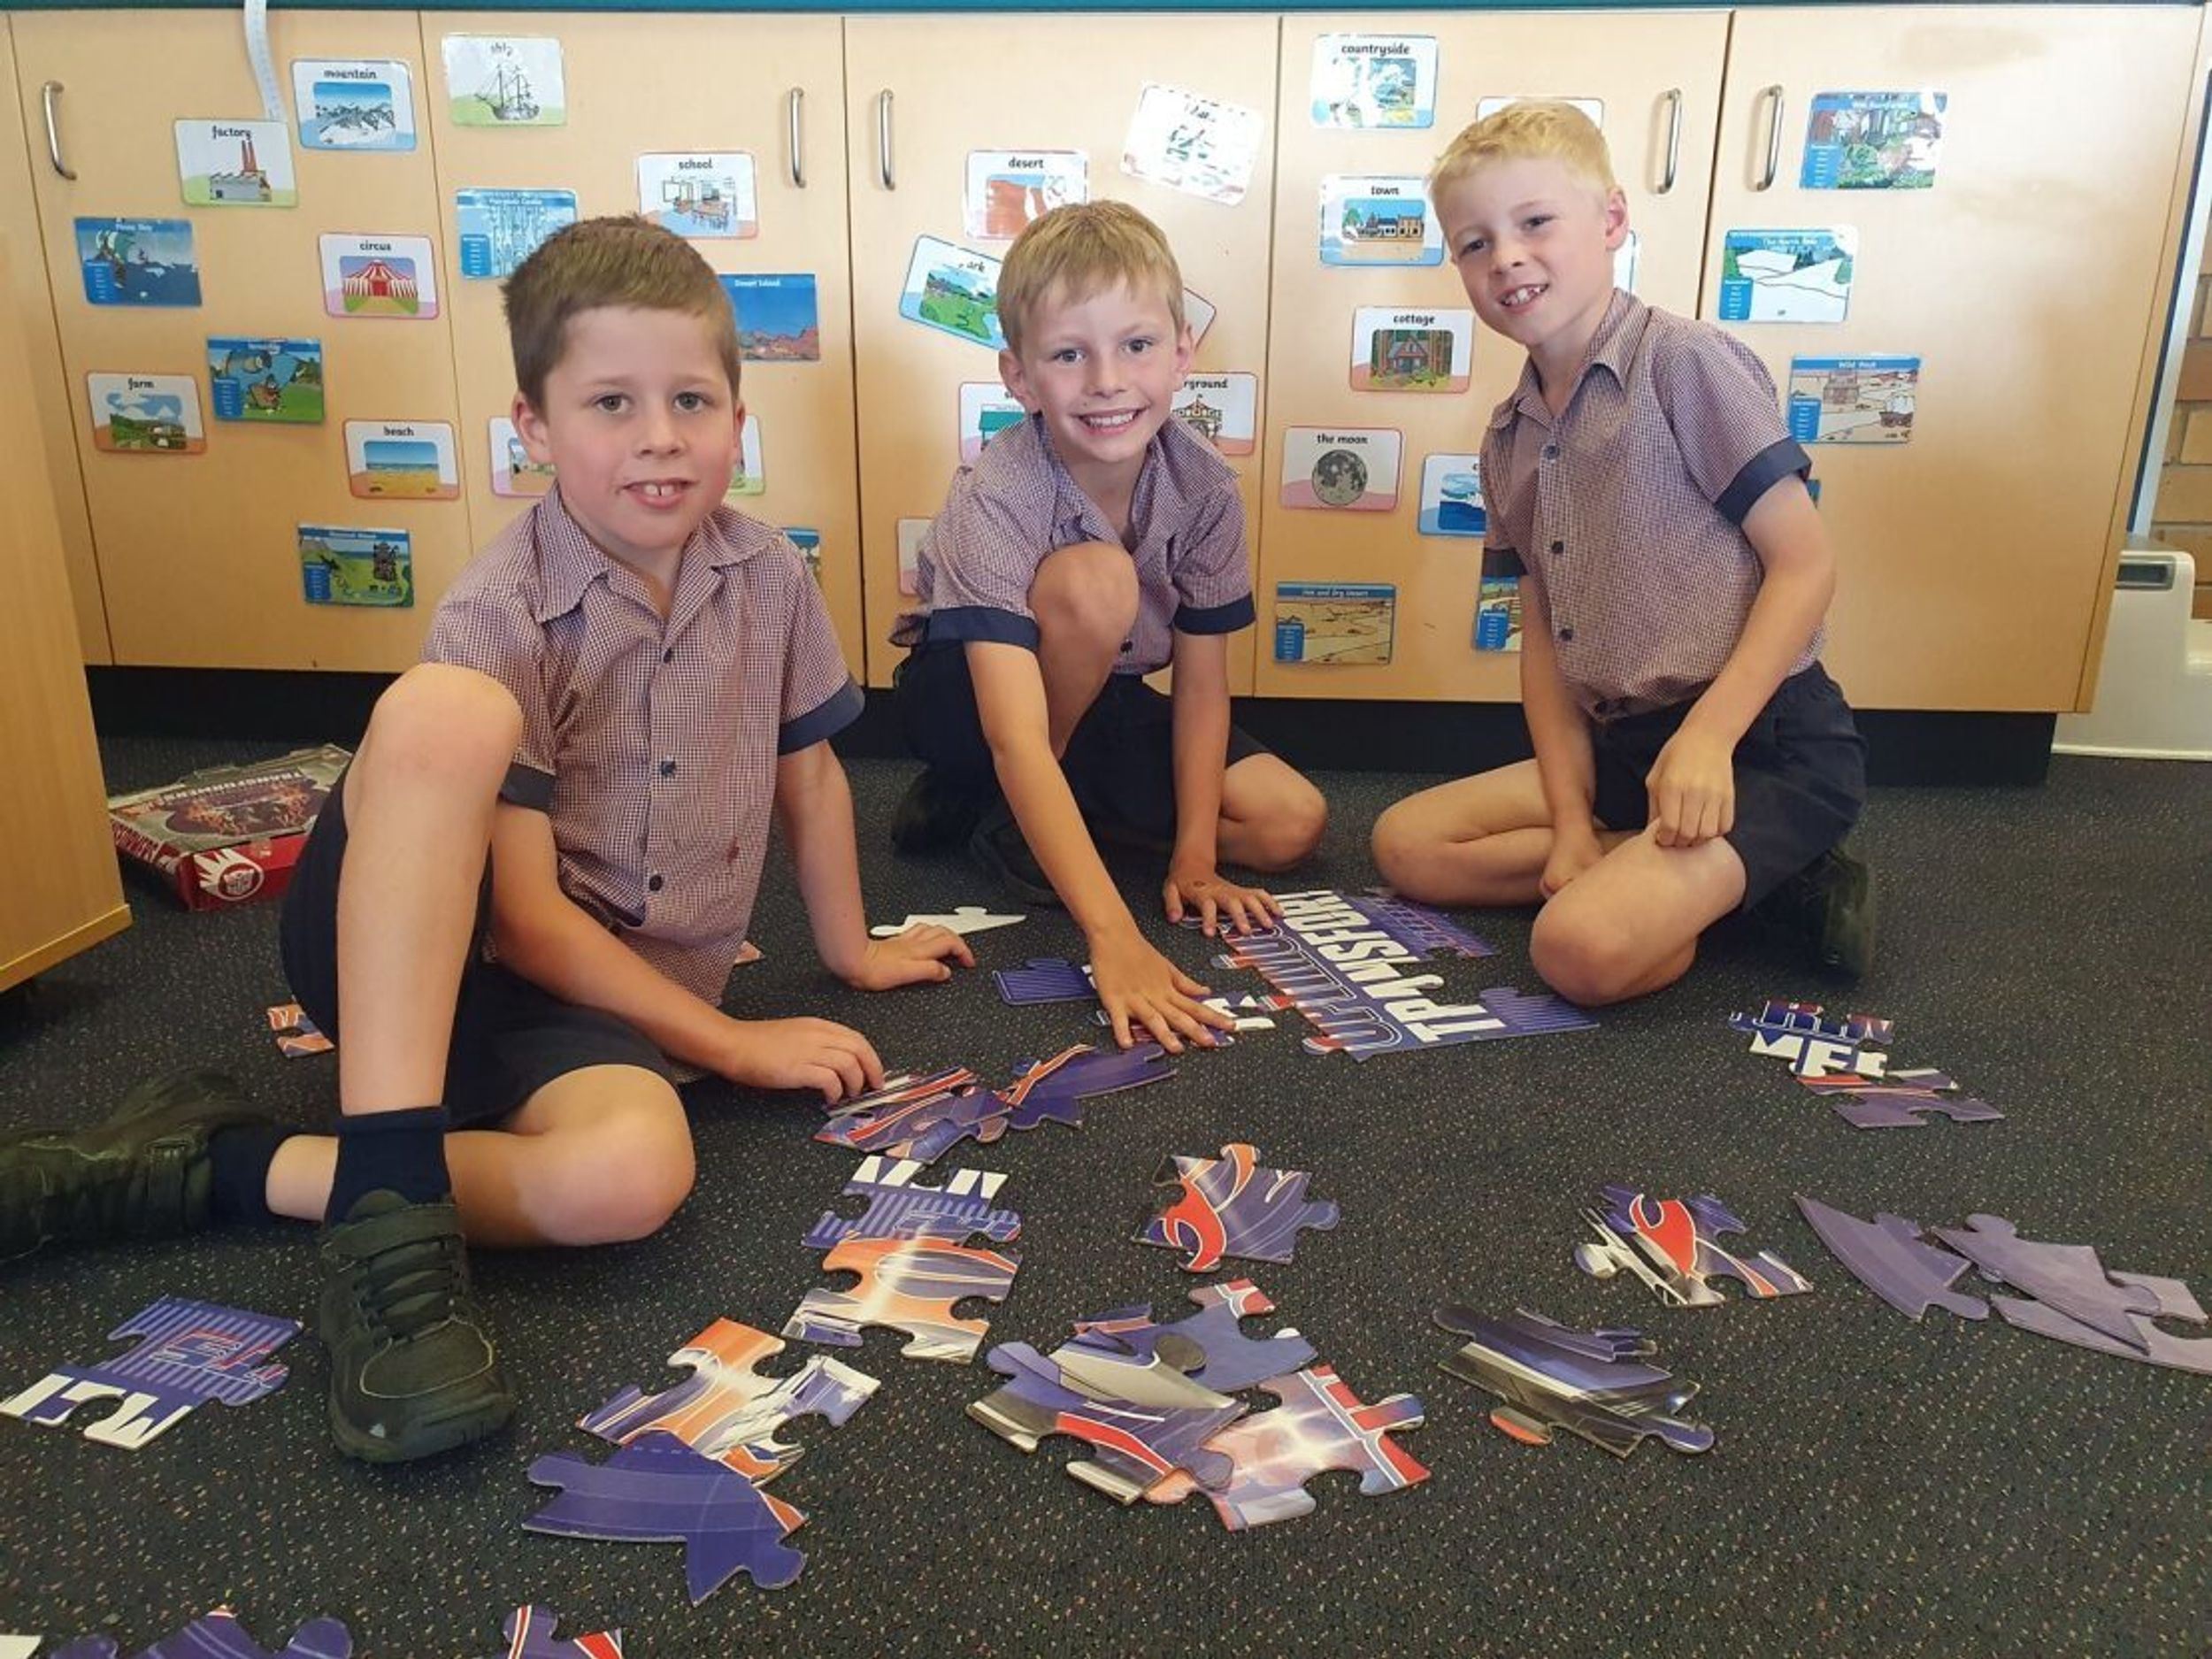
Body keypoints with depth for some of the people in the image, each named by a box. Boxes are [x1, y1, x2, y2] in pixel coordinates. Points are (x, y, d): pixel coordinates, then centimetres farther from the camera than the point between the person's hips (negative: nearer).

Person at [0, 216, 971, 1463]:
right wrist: (735, 1044, -13)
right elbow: (525, 913, -16)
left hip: (607, 1001, 3)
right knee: (445, 709, -34)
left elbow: (808, 768, 16)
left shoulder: (771, 577, 0)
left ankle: (223, 1168, -13)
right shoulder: (501, 616, -13)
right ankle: (390, 1207, -32)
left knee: (635, 1175, -34)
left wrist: (852, 947, 22)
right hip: (404, 956, -2)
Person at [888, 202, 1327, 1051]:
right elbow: (1016, 736, -43)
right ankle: (994, 814, -12)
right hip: (960, 696, -5)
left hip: (1102, 699, 5)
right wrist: (1114, 939, -52)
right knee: (1094, 580, -35)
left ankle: (1052, 813, 3)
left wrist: (1194, 855, -17)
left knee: (1291, 823, -12)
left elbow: (1201, 681, -10)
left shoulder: (1205, 487, -19)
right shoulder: (995, 499, -34)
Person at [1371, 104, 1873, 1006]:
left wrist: (1707, 735, -20)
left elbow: (1804, 564, -12)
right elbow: (1543, 637, 9)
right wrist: (1570, 815, -1)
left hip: (1765, 742, -8)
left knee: (1584, 948, -28)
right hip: (1621, 744, 8)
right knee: (1407, 843, 2)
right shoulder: (1510, 439, 10)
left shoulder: (1684, 362, -10)